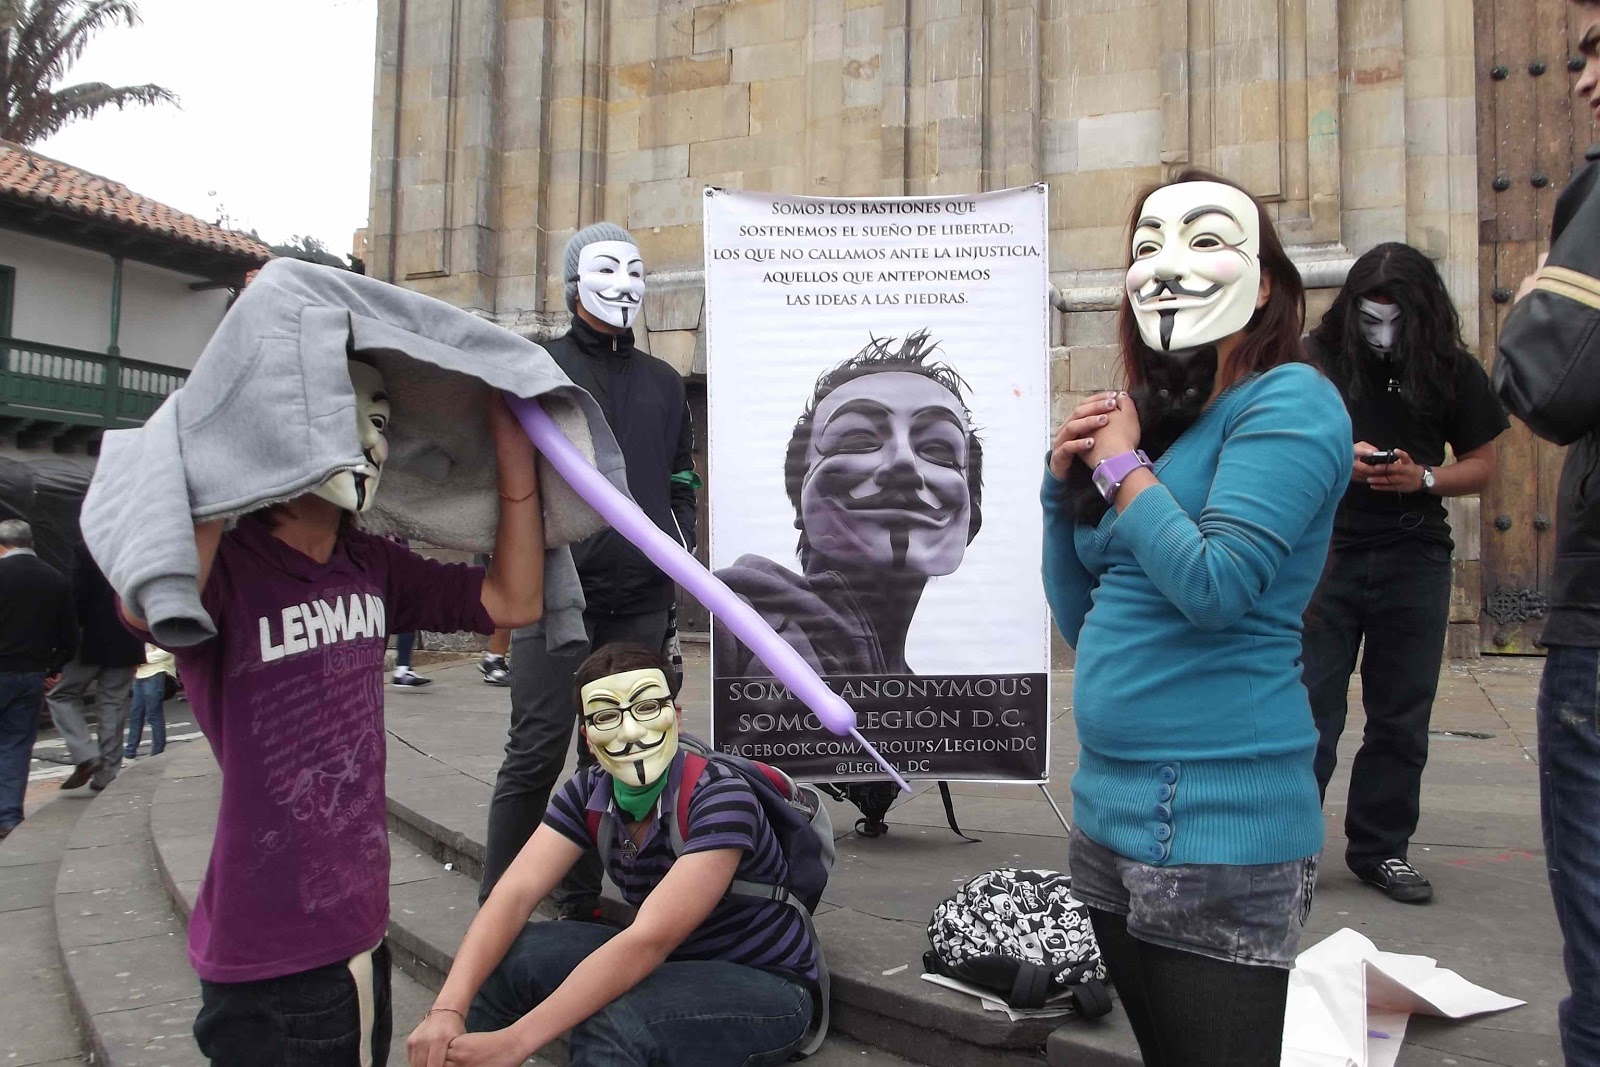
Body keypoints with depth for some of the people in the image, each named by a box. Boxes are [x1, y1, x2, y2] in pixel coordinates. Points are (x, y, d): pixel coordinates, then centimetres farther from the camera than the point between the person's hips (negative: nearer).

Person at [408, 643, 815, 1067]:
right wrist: (448, 1007, -33)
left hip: (764, 987, -6)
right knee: (505, 955, -14)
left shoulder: (720, 797, -26)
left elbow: (649, 939, -33)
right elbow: (515, 892, -16)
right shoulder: (589, 793, -6)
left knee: (610, 1027, -34)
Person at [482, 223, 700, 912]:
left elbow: (682, 479, 25)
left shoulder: (663, 383, 20)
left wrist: (680, 552, 13)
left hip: (641, 597, 5)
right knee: (537, 751, -8)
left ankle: (581, 896, 20)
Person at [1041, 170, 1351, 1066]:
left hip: (1216, 821, -8)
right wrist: (1066, 482, 2)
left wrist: (1121, 465, -11)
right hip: (1114, 808, 8)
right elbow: (1085, 622, 14)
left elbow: (1216, 583, -24)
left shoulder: (1288, 400, -10)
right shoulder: (1153, 420, 13)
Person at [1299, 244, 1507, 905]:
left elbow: (1482, 465, 8)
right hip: (1325, 551, -2)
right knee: (1309, 707, -2)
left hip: (1414, 558, 2)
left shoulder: (1454, 372, 4)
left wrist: (1422, 478, -11)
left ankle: (1381, 848, 22)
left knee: (1401, 716, 9)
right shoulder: (1315, 359, -2)